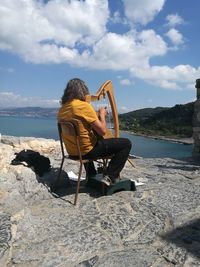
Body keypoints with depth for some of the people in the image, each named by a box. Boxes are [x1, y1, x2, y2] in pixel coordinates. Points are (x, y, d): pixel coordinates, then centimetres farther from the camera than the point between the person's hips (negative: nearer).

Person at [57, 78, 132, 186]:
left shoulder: (62, 109, 4)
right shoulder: (84, 105, -19)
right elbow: (102, 131, -19)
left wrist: (97, 116, 15)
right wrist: (102, 115, -2)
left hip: (72, 151, 8)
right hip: (87, 151, -8)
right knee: (126, 143, 0)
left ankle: (91, 175, 42)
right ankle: (110, 177, -2)